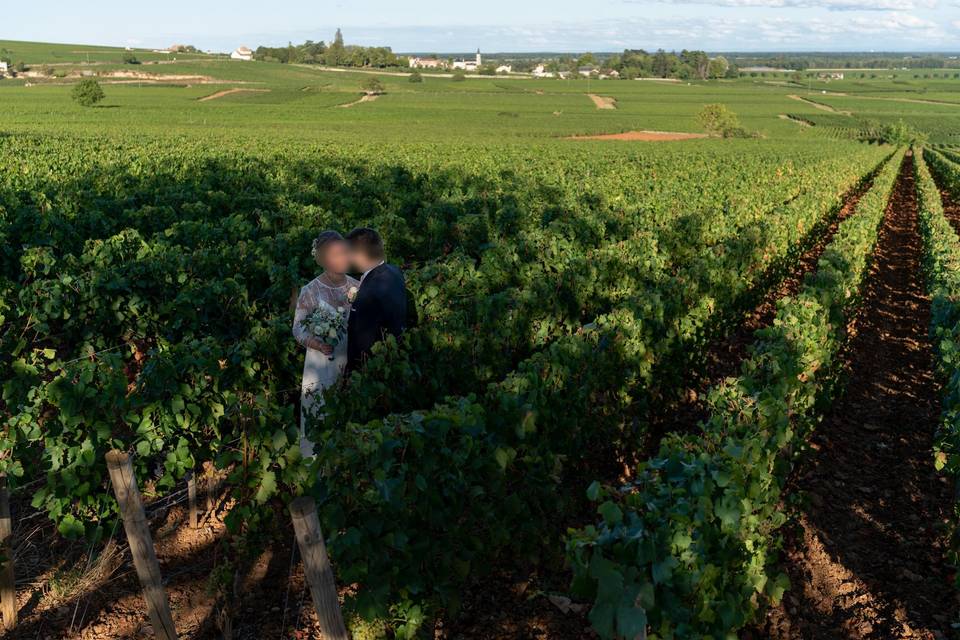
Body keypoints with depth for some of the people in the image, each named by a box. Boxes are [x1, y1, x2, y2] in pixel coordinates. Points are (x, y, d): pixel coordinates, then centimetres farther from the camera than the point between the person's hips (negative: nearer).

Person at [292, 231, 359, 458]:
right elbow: (298, 327, -8)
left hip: (352, 362, 3)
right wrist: (316, 343, -26)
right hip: (322, 362, -3)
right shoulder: (310, 292, -10)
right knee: (320, 414, 5)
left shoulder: (357, 287, 1)